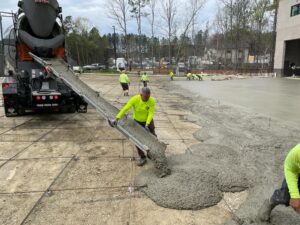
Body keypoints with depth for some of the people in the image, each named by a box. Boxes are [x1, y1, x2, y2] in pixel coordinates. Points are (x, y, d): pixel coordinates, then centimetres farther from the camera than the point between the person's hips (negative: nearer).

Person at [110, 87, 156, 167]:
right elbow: (125, 108, -30)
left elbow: (150, 113, -25)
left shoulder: (152, 101, -24)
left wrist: (147, 125, -37)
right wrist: (117, 118, -38)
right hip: (137, 122, 0)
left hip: (148, 121, 0)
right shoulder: (135, 99, -26)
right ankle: (142, 158, 15)